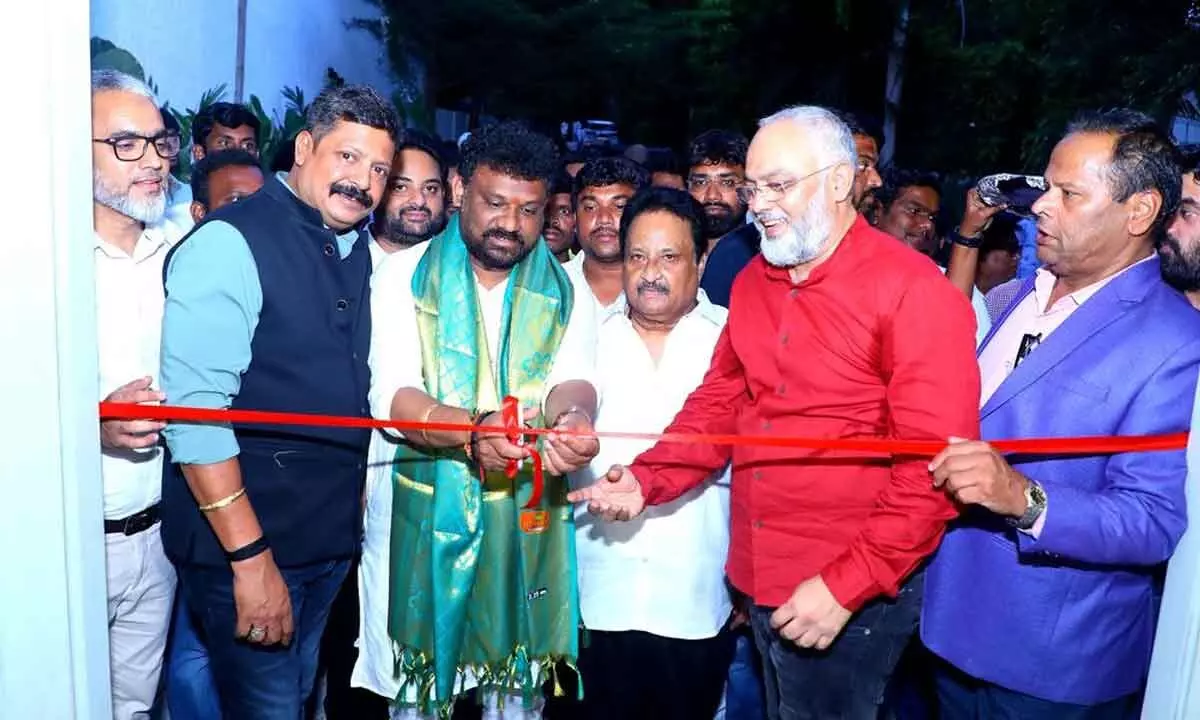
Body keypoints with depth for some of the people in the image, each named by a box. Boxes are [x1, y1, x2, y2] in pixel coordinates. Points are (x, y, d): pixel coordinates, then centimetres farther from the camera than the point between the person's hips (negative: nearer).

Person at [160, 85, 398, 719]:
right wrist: (250, 556, -22)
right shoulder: (229, 244, -16)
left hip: (331, 541, 7)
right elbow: (194, 412, -21)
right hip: (244, 546, -7)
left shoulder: (357, 248, 7)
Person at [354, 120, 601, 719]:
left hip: (528, 517, 2)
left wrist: (570, 416, -35)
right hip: (423, 512, -1)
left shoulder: (565, 292, 5)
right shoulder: (403, 276, -1)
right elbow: (390, 393, -13)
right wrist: (471, 430, -32)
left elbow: (574, 379, -10)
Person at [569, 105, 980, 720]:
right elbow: (719, 404, 11)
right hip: (760, 582, 6)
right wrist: (647, 479, -4)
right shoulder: (751, 282, 5)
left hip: (852, 595, -6)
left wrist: (846, 585, -19)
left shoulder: (916, 293, -14)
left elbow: (936, 469, -17)